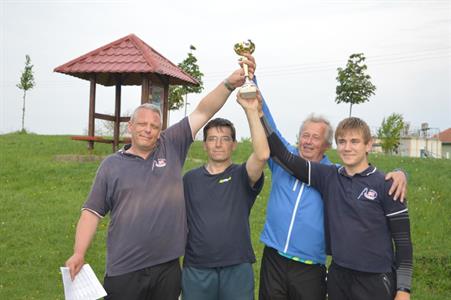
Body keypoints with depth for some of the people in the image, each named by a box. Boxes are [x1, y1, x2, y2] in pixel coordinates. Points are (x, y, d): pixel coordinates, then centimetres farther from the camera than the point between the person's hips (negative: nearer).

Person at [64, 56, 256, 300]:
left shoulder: (171, 148, 3)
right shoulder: (111, 165, 2)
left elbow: (203, 111, -2)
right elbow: (92, 212, 2)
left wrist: (229, 84, -13)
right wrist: (79, 253, -9)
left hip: (168, 267, 2)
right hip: (124, 271, -1)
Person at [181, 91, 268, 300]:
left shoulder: (242, 176, -1)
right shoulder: (190, 178, 6)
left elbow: (262, 155, -21)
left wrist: (251, 111, -25)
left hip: (237, 268, -1)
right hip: (196, 269, 2)